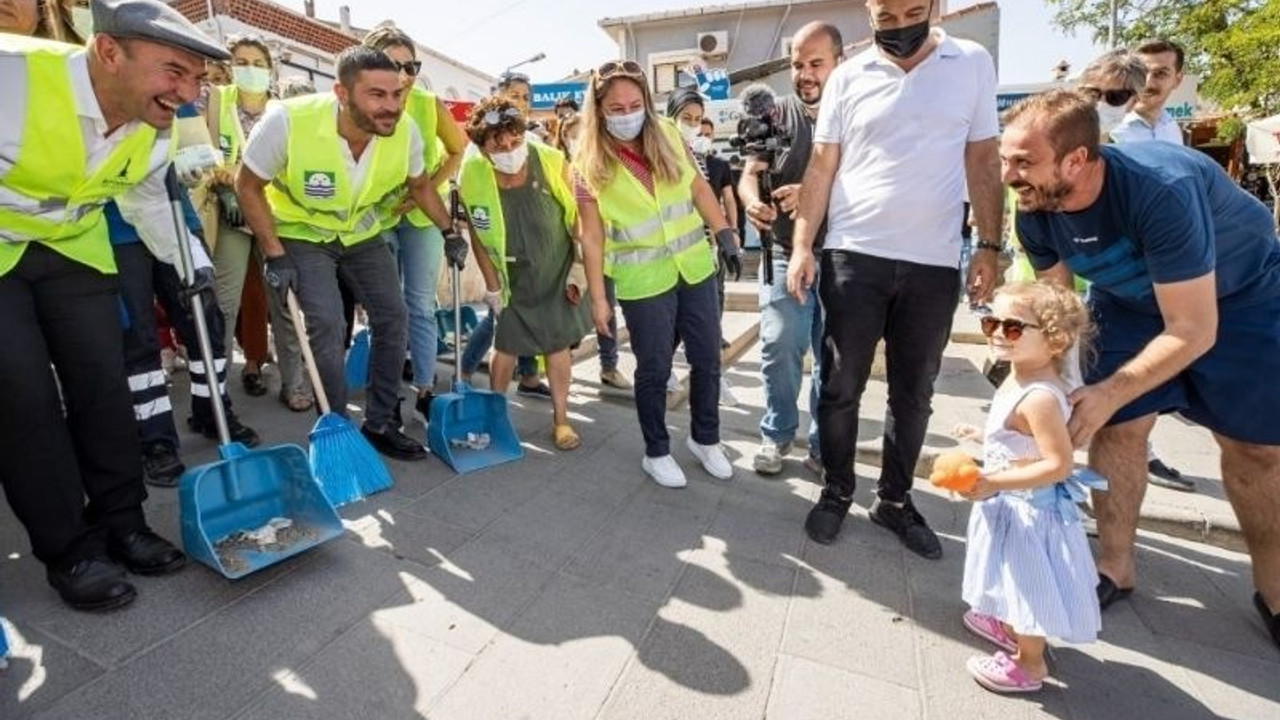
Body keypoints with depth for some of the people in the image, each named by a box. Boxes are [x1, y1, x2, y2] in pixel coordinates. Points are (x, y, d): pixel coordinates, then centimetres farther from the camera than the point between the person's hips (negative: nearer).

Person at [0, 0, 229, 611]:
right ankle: (67, 549, 5)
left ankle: (122, 524, 14)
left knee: (103, 382, 1)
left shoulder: (154, 129, -9)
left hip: (72, 246, 5)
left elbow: (147, 199, 10)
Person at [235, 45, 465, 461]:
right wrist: (274, 254, -20)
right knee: (327, 324, -18)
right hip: (302, 234, -4)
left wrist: (450, 232, -2)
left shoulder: (404, 130, -20)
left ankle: (380, 424, 13)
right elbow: (248, 186, -16)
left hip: (363, 234, 4)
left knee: (393, 318, -2)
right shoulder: (288, 121, -31)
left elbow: (419, 185, 1)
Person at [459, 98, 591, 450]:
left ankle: (560, 419, 20)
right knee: (506, 346, 7)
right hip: (513, 278, 0)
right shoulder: (472, 177, -19)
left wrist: (580, 271, -7)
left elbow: (578, 218, -10)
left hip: (558, 272, 0)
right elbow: (478, 238, -7)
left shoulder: (552, 162, -21)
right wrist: (492, 287, -3)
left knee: (557, 344, 6)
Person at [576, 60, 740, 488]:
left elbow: (699, 187, 10)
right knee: (654, 368, 7)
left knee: (708, 358, 11)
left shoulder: (668, 135, 1)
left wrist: (724, 233, 3)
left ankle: (705, 439, 33)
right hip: (643, 280, -4)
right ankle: (657, 452, 27)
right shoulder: (590, 165, -8)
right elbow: (592, 236, -8)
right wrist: (598, 297, -9)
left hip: (695, 267, 4)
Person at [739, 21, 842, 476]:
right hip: (785, 255, 0)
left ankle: (823, 444, 21)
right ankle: (776, 435, 13)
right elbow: (749, 174, -3)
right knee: (779, 347, -8)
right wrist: (752, 203, -27)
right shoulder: (777, 115, 6)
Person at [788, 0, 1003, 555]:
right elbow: (821, 167, 4)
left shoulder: (973, 64, 7)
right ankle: (837, 491, 23)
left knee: (913, 394, 10)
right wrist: (802, 246, -5)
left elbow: (984, 161, 7)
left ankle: (895, 500, 27)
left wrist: (988, 247, 0)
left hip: (934, 264, 1)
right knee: (841, 387, 4)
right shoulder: (848, 77, 5)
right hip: (853, 257, -1)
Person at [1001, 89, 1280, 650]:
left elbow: (1193, 332, -34)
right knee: (1118, 429, -4)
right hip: (1132, 299, 4)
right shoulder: (1035, 212, -23)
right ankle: (1115, 566, 14)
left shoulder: (1162, 190, -39)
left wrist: (1105, 394, -35)